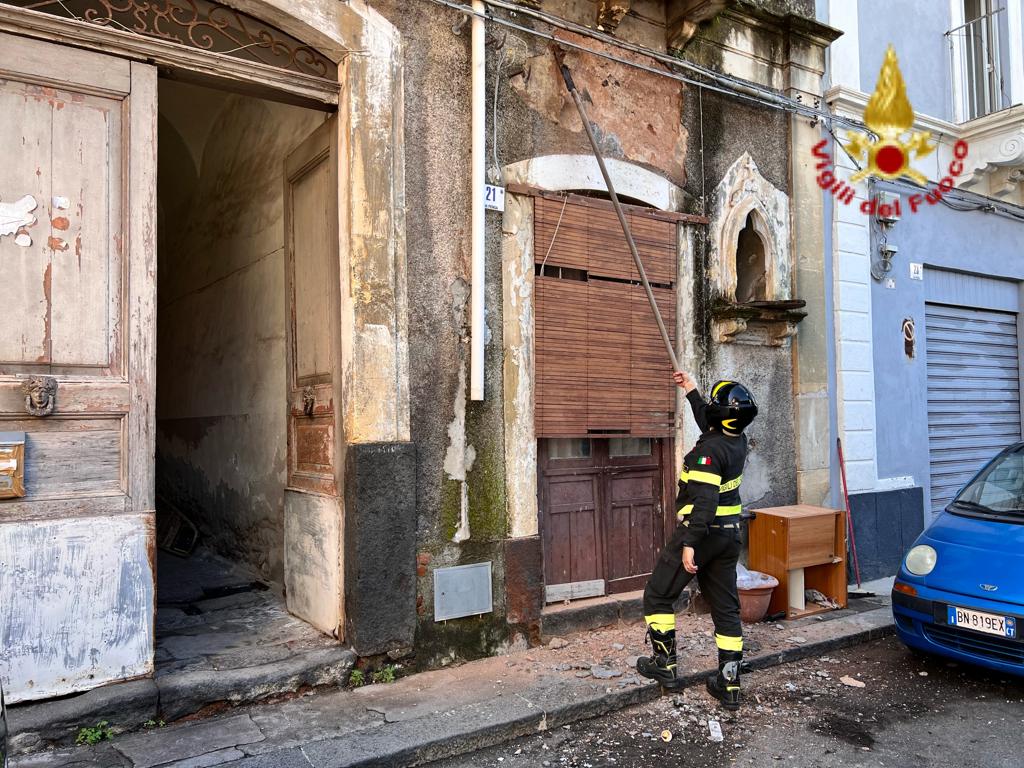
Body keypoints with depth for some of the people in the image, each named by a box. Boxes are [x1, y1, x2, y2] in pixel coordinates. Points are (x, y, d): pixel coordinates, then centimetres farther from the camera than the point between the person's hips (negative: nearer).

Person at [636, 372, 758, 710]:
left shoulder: (710, 449, -21)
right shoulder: (738, 441, 5)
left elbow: (705, 499, -28)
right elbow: (709, 423, 27)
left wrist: (690, 543, -29)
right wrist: (691, 390, 36)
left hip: (701, 533, -8)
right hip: (729, 535, 8)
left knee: (657, 595, 9)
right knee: (726, 607, 11)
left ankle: (665, 665, 15)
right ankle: (729, 685, 14)